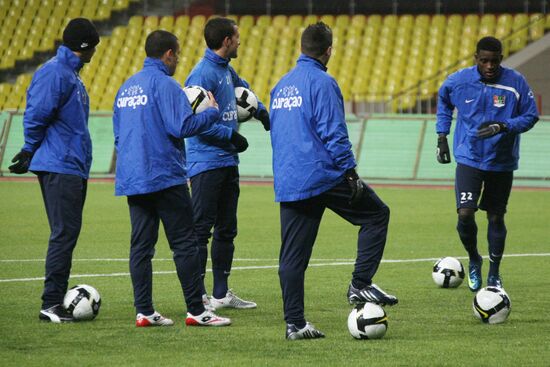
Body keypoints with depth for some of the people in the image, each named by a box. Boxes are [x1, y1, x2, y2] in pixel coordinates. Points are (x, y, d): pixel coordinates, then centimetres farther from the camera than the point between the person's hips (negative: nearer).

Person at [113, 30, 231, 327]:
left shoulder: (126, 88, 16)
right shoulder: (164, 84, -10)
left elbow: (118, 135, 22)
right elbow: (183, 126, -18)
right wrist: (211, 112, -4)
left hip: (132, 179, 8)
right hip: (165, 177, -8)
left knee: (141, 245, 6)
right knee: (185, 243, -3)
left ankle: (144, 311, 4)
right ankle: (196, 311, -4)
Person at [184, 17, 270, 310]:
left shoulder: (226, 70, 13)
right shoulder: (202, 74, -16)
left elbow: (242, 87, 37)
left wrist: (261, 111, 27)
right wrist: (231, 136, -17)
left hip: (228, 162, 10)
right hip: (207, 162, -10)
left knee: (226, 229, 12)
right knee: (201, 228, -7)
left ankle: (221, 293, 19)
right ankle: (197, 296, -5)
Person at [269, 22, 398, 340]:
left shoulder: (282, 85, 16)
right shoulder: (322, 82, -8)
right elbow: (334, 134, -14)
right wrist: (351, 172, -9)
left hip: (287, 182, 7)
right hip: (323, 176, -7)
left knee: (292, 256, 7)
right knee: (377, 214, 10)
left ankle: (295, 323, 4)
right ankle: (361, 284, 1)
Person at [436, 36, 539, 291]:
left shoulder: (515, 83, -10)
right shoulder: (458, 81, -6)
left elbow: (530, 116, -3)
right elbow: (443, 102, 16)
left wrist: (503, 126, -20)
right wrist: (442, 136, 9)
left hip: (502, 162, 0)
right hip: (469, 158, 0)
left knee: (496, 218, 8)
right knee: (465, 214, -14)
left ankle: (494, 273, 26)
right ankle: (474, 261, 14)